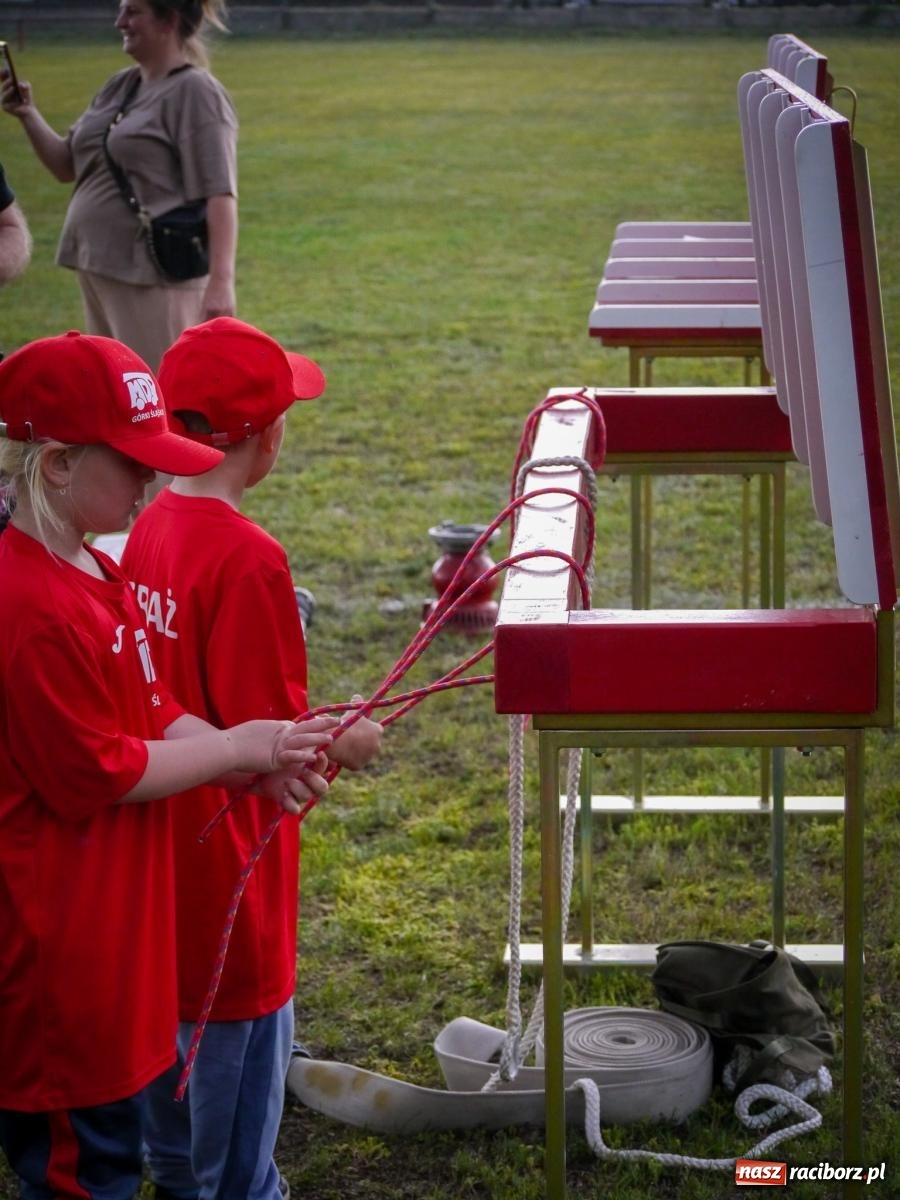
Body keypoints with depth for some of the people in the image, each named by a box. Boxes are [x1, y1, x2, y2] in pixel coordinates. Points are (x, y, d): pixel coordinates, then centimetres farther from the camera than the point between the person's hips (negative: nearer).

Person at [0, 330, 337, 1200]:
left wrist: (259, 767, -4)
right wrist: (236, 748, -13)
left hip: (109, 923, 10)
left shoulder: (94, 574, 8)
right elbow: (97, 774, -22)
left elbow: (153, 715, 11)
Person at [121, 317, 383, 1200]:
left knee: (171, 1005, 22)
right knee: (244, 1024, 7)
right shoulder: (248, 559, -25)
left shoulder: (149, 530, 0)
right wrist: (346, 745, -4)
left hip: (161, 825, 8)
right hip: (229, 850, -8)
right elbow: (268, 735, -22)